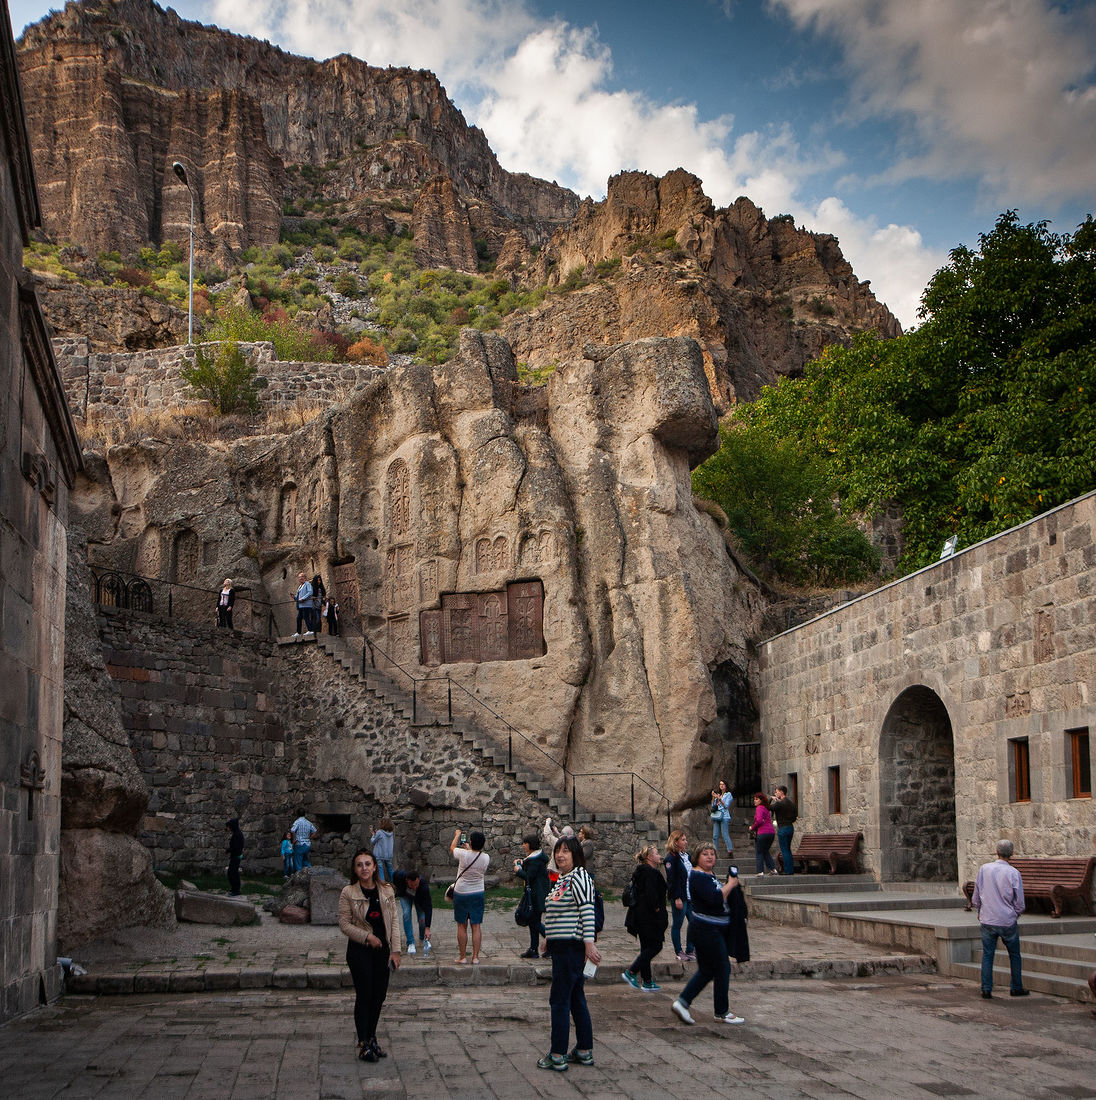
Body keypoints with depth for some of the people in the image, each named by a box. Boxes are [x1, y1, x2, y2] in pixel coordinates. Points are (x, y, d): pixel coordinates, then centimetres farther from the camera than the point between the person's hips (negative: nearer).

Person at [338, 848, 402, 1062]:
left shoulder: (386, 891, 4)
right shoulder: (348, 893, -6)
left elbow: (394, 921, 5)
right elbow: (344, 924, -6)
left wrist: (396, 949, -2)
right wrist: (367, 936, -16)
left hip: (382, 949, 4)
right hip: (359, 950, -4)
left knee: (379, 995, 7)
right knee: (364, 995, -3)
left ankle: (372, 1038, 22)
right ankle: (364, 1044, 5)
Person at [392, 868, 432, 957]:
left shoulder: (424, 885, -42)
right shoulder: (400, 875, -39)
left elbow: (428, 907, -40)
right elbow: (394, 874, -11)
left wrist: (427, 928, -43)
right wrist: (394, 885, 6)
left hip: (419, 898, -1)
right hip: (405, 895, 1)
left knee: (423, 918, -14)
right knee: (406, 914, -21)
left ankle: (423, 939, 17)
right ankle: (410, 943, -12)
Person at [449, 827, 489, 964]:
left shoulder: (463, 854, -18)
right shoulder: (486, 858, -9)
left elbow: (452, 848, 5)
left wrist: (457, 835, 22)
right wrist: (469, 849, 29)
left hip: (461, 894, -2)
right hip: (478, 894, 2)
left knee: (462, 926, 7)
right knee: (476, 926, 6)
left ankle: (462, 956, 11)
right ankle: (475, 956, 7)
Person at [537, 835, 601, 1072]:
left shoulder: (579, 877, -13)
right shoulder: (561, 879, 17)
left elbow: (588, 910, -20)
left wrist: (589, 942, -26)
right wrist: (549, 941, 23)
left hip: (571, 946, -10)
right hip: (560, 946, 10)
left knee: (559, 1000, -6)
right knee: (576, 998, 13)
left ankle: (557, 1056, -2)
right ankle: (584, 1051, 19)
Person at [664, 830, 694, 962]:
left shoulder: (686, 856, 13)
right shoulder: (671, 858, -12)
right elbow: (671, 880, -15)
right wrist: (677, 898, -19)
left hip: (690, 896, 8)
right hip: (679, 897, -8)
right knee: (677, 924, 2)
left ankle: (690, 950, 19)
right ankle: (679, 952, 11)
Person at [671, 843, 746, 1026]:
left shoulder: (709, 875, 15)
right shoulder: (698, 876, -17)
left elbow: (718, 899, 24)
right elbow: (715, 898, -28)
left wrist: (729, 884, 8)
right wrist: (730, 884, -15)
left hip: (715, 928, 10)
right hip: (707, 928, -10)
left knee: (707, 970, 12)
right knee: (722, 969, -1)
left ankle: (682, 1002, 12)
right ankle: (722, 1013, 9)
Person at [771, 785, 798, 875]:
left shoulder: (779, 803, -16)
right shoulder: (791, 803, 10)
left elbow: (768, 808, -13)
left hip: (783, 828, -8)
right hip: (791, 827, 8)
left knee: (784, 850, -2)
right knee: (788, 850, 17)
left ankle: (788, 870, -3)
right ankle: (791, 869, 17)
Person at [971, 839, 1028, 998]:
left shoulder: (984, 869, -3)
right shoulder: (1013, 873, -11)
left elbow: (976, 897, 5)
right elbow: (1020, 902, -5)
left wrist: (979, 911, 22)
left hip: (987, 920, 2)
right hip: (1008, 921, -2)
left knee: (987, 955, 7)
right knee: (1014, 955, 14)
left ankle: (986, 989, 4)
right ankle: (1016, 988, 20)